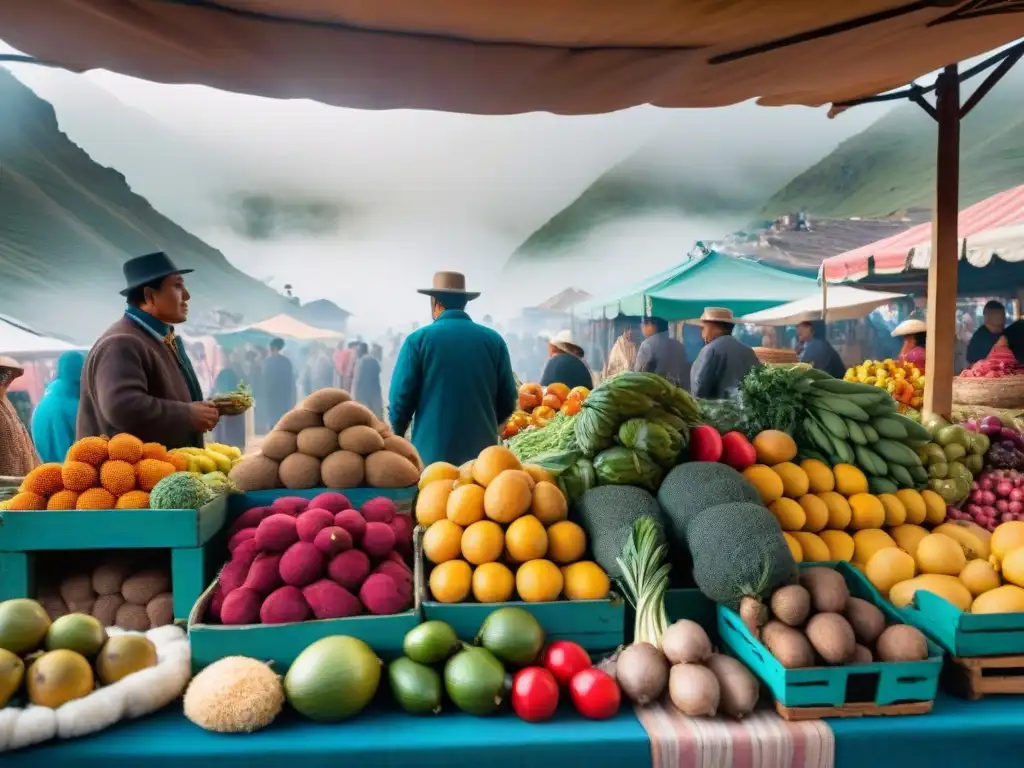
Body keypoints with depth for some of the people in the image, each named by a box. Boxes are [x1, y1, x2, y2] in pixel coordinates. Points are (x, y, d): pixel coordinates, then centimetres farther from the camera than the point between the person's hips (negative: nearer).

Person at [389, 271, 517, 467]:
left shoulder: (418, 339, -5)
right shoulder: (494, 340, 3)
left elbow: (400, 399, -4)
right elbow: (508, 401, 6)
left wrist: (397, 438, 14)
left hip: (432, 453, -2)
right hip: (482, 453, 2)